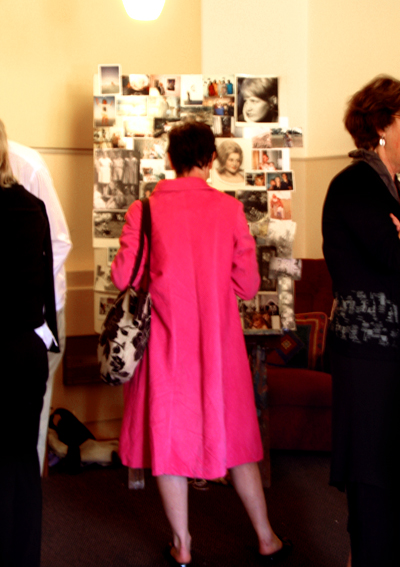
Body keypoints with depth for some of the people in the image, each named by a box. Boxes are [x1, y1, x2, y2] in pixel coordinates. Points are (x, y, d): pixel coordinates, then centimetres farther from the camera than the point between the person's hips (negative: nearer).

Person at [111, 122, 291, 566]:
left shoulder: (144, 210, -7)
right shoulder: (230, 209, -5)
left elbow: (123, 276, -7)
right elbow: (248, 285, -3)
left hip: (166, 340, -1)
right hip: (218, 341, 1)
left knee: (169, 434, 11)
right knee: (233, 433, 14)